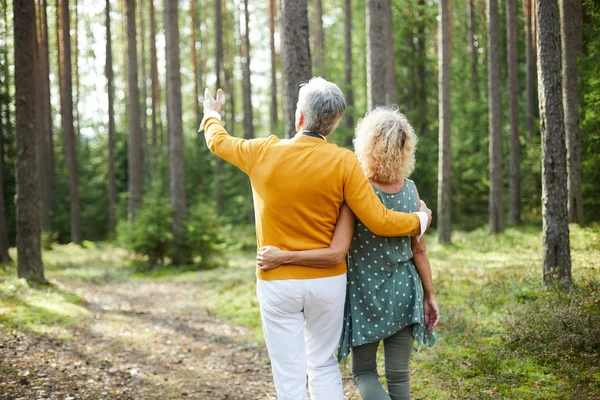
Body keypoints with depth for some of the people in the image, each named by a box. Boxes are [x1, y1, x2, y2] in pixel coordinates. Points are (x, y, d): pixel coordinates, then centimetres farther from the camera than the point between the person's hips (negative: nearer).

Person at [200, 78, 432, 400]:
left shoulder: (263, 153, -6)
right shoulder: (343, 162, -11)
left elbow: (218, 141, 15)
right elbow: (378, 221, -13)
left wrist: (212, 115, 37)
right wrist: (420, 221, 6)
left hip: (277, 283, 0)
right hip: (327, 281, 1)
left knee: (289, 374, 6)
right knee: (324, 366, 16)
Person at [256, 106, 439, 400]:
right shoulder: (410, 190, -5)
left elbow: (336, 251, -25)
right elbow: (419, 250, 0)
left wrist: (282, 257, -21)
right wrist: (430, 295, 11)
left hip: (366, 294, -3)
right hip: (403, 292, 3)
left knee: (364, 372, 12)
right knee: (398, 375, 11)